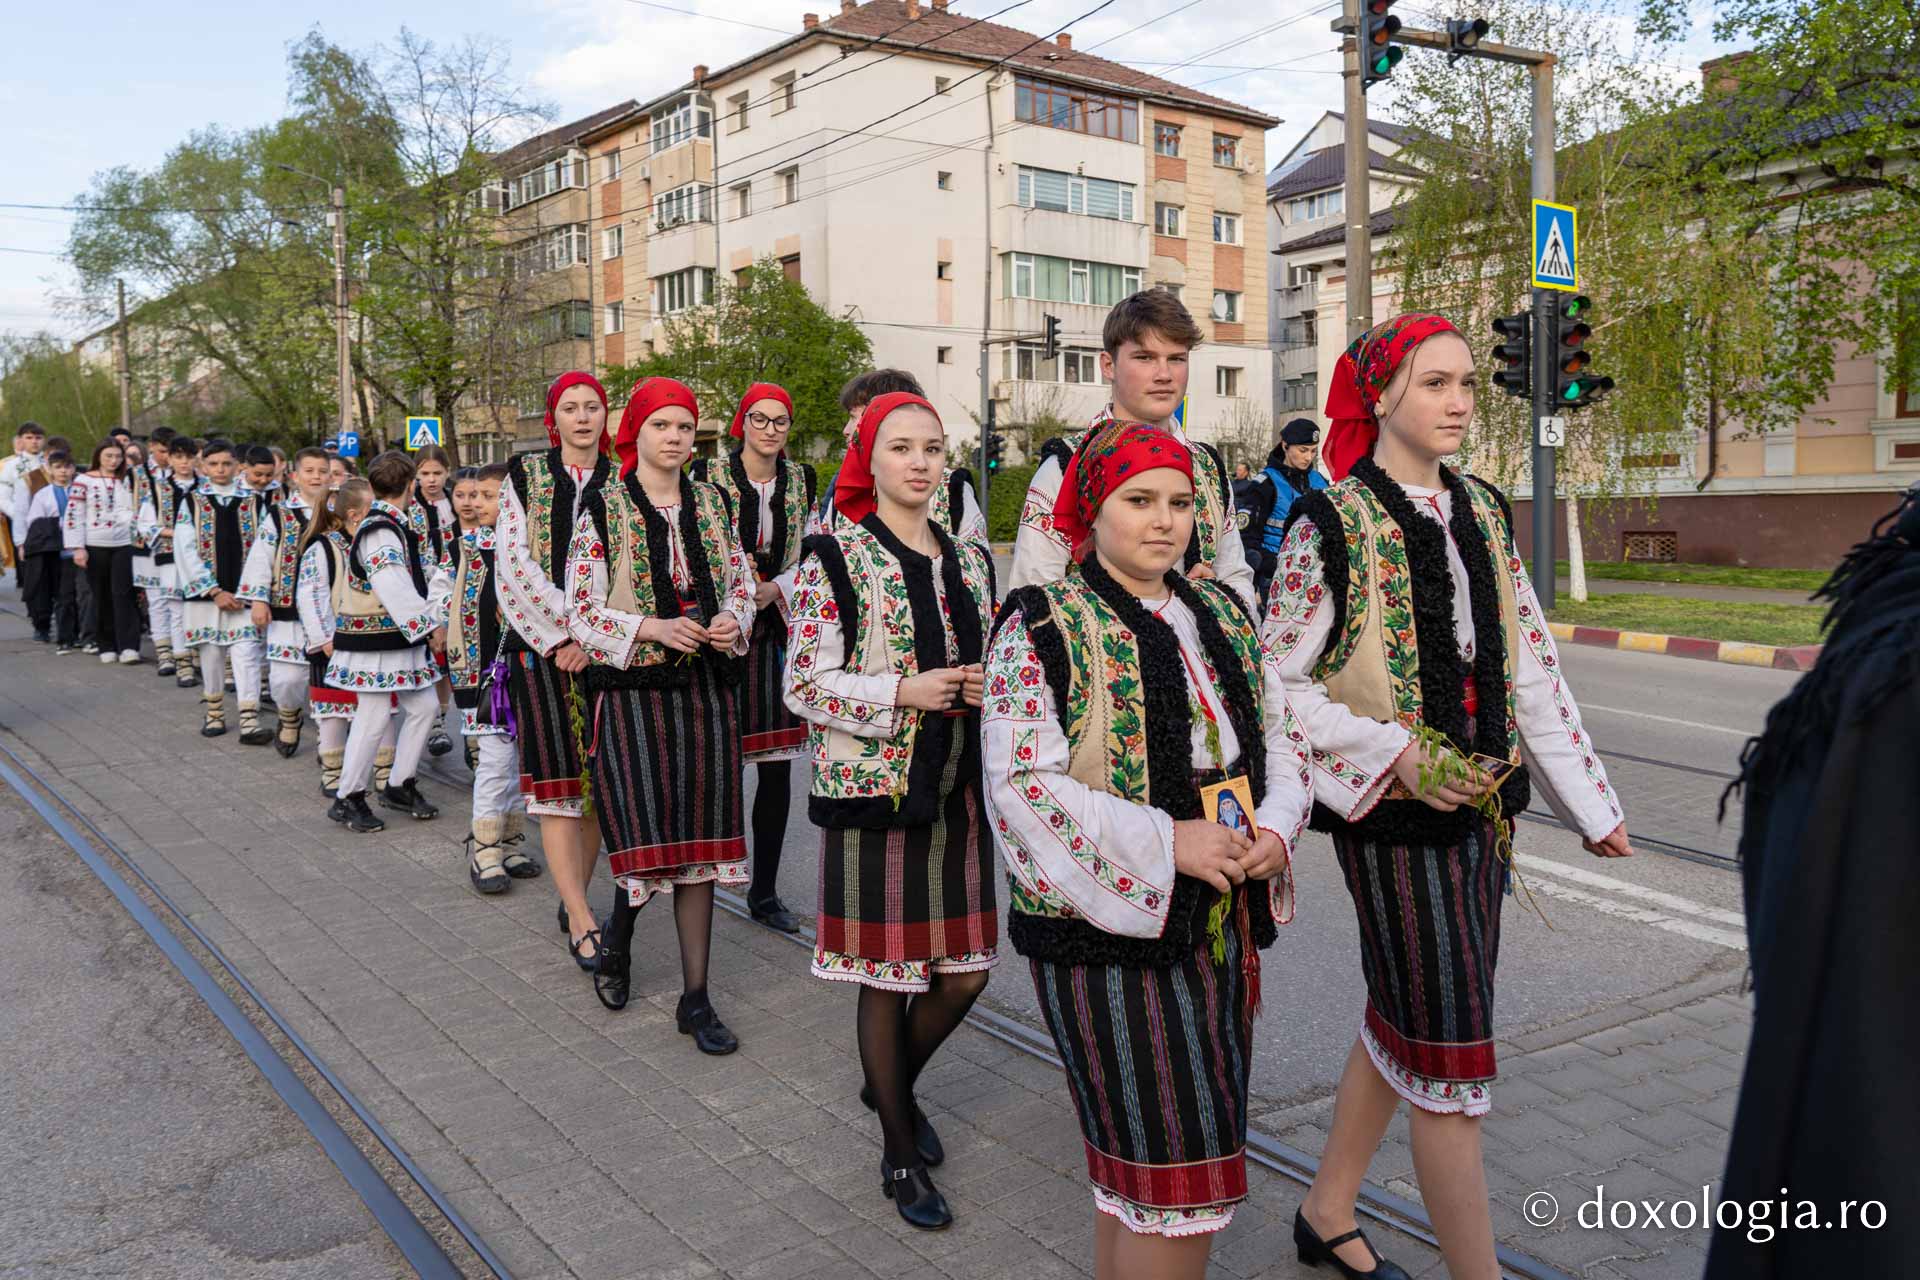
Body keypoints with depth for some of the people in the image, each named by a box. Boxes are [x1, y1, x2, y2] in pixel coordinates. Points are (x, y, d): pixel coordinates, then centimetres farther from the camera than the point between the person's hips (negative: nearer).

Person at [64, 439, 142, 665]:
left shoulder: (125, 480, 9)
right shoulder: (83, 481, -1)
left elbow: (133, 508, 17)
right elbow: (73, 516, -4)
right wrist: (78, 547, -9)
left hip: (123, 544, 2)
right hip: (95, 546, -1)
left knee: (123, 594, -6)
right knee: (101, 596, 6)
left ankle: (128, 646, -8)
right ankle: (107, 646, 14)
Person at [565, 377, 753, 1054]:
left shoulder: (711, 503, 9)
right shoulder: (601, 509, -2)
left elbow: (742, 584, 15)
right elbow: (581, 614, -5)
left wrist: (733, 621, -7)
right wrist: (654, 628, -20)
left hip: (705, 690, 4)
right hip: (632, 693, -4)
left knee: (700, 842, 4)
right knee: (648, 838, -7)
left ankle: (696, 998, 12)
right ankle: (615, 937, 28)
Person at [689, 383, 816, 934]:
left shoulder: (800, 480, 9)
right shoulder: (709, 476, -2)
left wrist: (775, 589, -7)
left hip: (780, 632, 3)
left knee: (777, 766, 4)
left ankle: (765, 890, 15)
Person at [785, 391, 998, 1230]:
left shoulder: (969, 559, 10)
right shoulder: (834, 559, -6)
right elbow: (804, 685, -9)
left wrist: (986, 687, -4)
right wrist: (903, 693, -20)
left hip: (957, 791, 5)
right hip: (874, 789, -5)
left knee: (964, 973, 11)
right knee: (887, 978, 5)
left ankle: (891, 1084, 40)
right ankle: (901, 1154, 24)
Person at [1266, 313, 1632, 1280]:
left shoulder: (1482, 512, 9)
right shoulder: (1331, 523, -10)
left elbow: (1531, 665, 12)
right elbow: (1280, 680, -9)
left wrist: (1588, 801, 12)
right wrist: (1399, 755, -17)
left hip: (1481, 801, 7)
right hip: (1394, 812, -7)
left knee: (1402, 1021, 17)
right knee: (1446, 1051, -3)